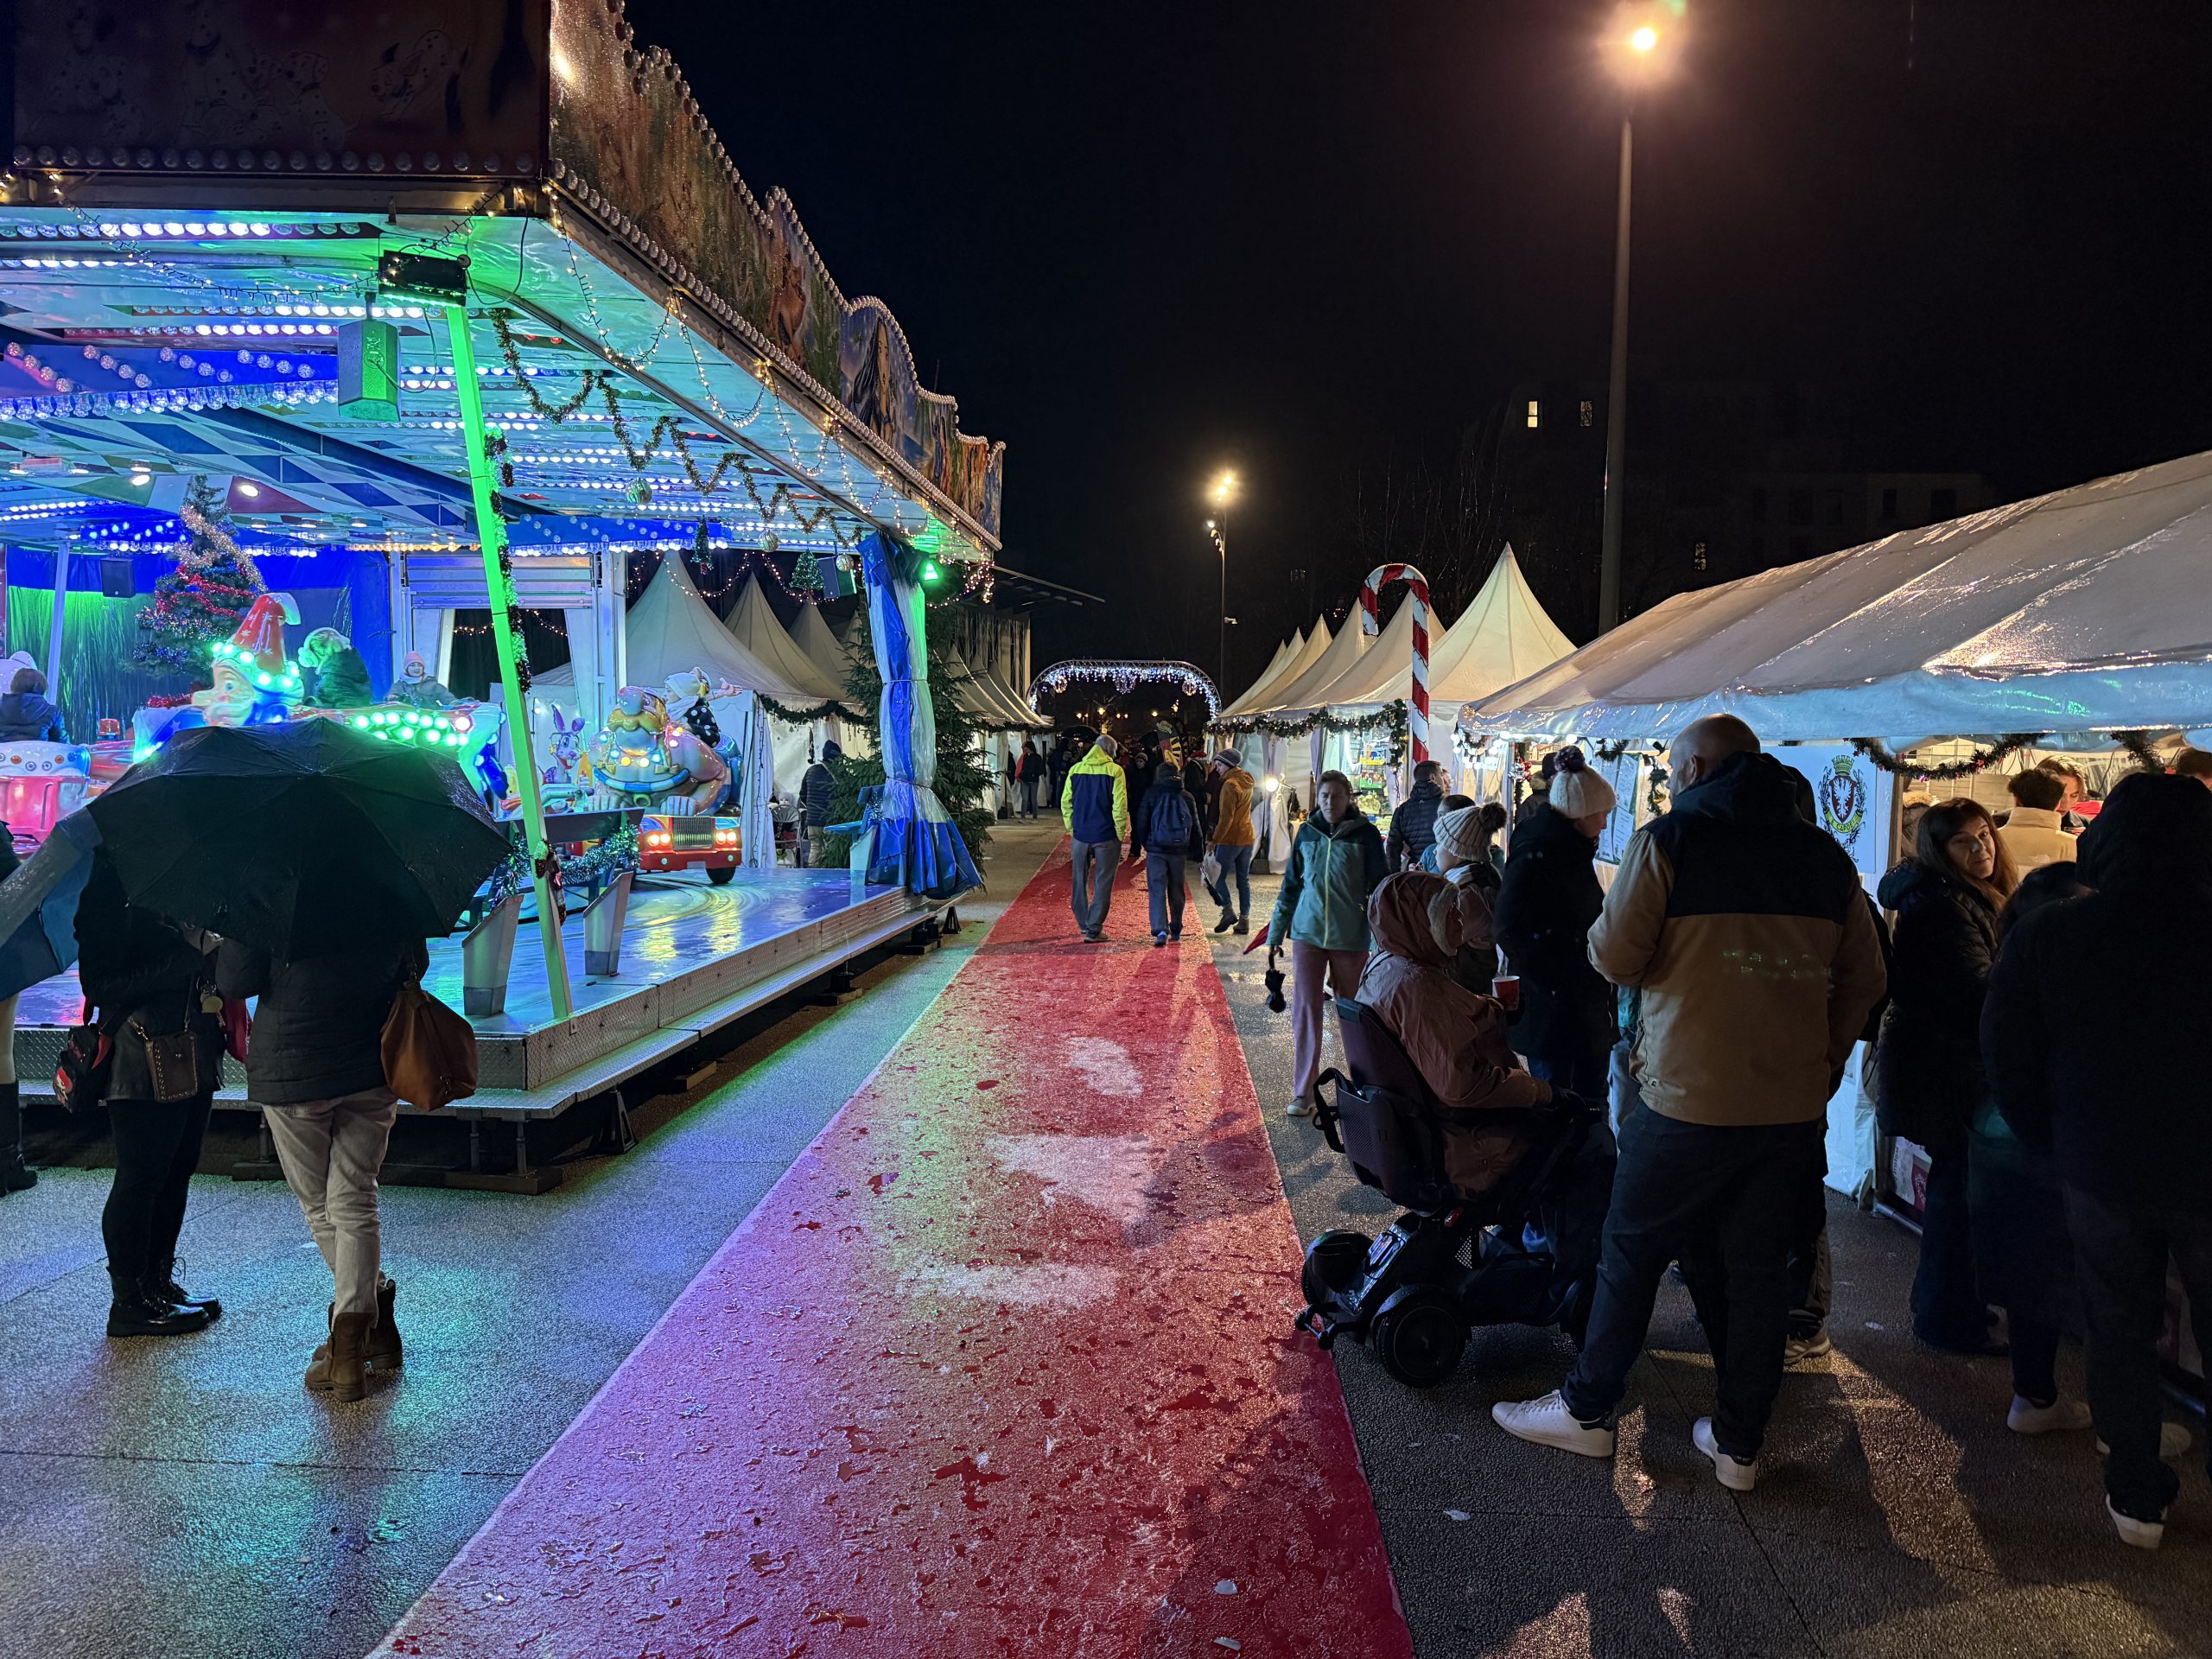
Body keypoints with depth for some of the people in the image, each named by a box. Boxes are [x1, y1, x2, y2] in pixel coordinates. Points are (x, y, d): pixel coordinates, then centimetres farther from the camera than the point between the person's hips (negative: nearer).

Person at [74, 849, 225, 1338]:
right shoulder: (110, 881, -13)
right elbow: (101, 985, -17)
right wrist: (186, 958, -22)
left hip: (193, 1055, 9)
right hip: (147, 1064, -9)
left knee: (176, 1174, 16)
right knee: (139, 1181, 1)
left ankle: (159, 1286, 28)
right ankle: (129, 1302, 13)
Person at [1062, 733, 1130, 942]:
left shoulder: (1075, 770, 4)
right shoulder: (1114, 771, -8)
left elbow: (1065, 802, 6)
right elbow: (1120, 806, -12)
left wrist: (1072, 829, 13)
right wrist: (1120, 833, -3)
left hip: (1080, 835, 3)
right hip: (1106, 836, -3)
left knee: (1080, 881, 16)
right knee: (1103, 883, 4)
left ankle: (1083, 924, 24)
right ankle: (1093, 929, 1)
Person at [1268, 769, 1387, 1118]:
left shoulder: (1366, 834, -2)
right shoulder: (1307, 832, 6)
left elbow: (1379, 887, 1)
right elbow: (1291, 884, 13)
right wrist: (1276, 933, 13)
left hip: (1350, 935, -2)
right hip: (1308, 932, 2)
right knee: (1304, 1007, -5)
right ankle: (1303, 1092, -1)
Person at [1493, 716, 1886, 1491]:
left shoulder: (1668, 841, -9)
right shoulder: (1825, 856, 6)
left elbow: (1614, 956, -11)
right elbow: (1863, 976, 10)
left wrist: (1602, 925, 10)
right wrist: (1824, 1062, 18)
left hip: (1689, 1099, -4)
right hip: (1793, 1104, 5)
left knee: (1633, 1251, 10)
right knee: (1757, 1269, 13)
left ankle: (1586, 1410, 22)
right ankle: (1739, 1444, 22)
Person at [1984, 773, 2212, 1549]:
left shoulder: (2046, 935, -9)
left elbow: (2007, 1057, -2)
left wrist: (2051, 1143, 11)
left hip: (2101, 1169, 1)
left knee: (2119, 1330, 15)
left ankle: (2137, 1497, 23)